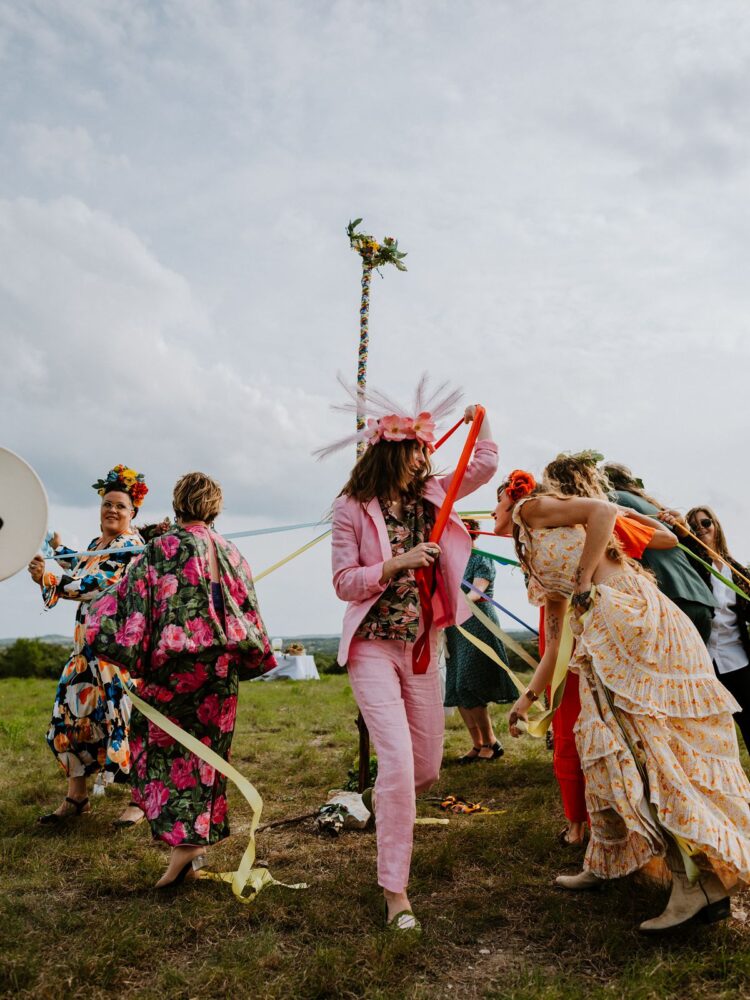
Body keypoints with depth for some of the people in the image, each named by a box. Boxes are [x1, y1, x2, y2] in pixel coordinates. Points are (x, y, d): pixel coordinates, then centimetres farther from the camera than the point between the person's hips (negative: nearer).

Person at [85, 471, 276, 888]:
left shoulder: (161, 550, -7)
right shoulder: (231, 554, 7)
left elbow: (132, 604, -11)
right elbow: (249, 614, 10)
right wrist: (246, 659, 20)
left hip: (174, 666, -4)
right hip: (223, 668, 5)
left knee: (161, 748, 7)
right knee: (206, 753, 13)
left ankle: (181, 841, -1)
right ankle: (198, 836, 19)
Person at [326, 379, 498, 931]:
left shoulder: (430, 494, 4)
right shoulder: (353, 508, -9)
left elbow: (485, 467, 10)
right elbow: (344, 583, -10)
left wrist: (480, 421, 6)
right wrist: (399, 562, -20)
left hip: (423, 648, 5)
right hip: (374, 648, -5)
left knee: (427, 767, 12)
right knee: (398, 759, -14)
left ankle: (384, 799, 50)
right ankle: (395, 889, 2)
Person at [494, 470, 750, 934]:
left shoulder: (533, 507, 3)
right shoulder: (533, 557, 25)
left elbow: (603, 510, -14)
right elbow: (556, 643, 22)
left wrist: (583, 583, -12)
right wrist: (528, 699, 22)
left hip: (628, 614, -9)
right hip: (605, 635, 9)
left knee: (644, 748, -8)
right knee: (608, 748, 14)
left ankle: (700, 881, -1)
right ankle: (604, 864, 27)